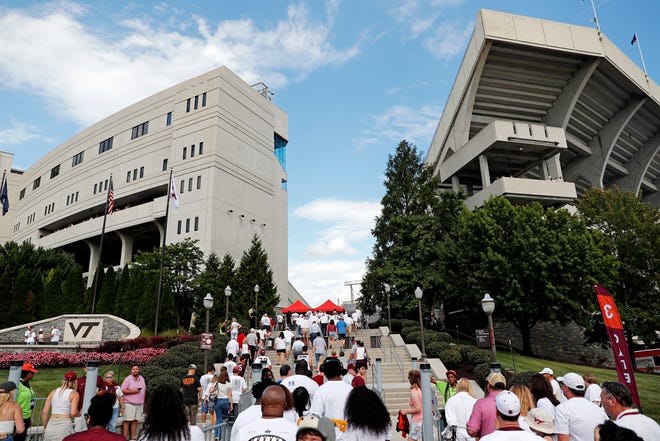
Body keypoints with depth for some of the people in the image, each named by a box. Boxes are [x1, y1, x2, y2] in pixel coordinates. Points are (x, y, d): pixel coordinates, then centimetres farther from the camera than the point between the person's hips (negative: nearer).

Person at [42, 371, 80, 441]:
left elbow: (44, 412, 9)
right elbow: (73, 413, -11)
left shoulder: (53, 392, 12)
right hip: (65, 424, -5)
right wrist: (79, 414, 10)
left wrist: (45, 427, 19)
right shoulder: (74, 394, -1)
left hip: (51, 425, 5)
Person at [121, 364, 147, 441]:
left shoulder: (142, 378, 13)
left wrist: (144, 401, 15)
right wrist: (133, 391, -16)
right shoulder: (128, 379, -4)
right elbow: (123, 390, -10)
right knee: (127, 420, -4)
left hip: (140, 404, 5)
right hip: (129, 403, -5)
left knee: (135, 420, 7)